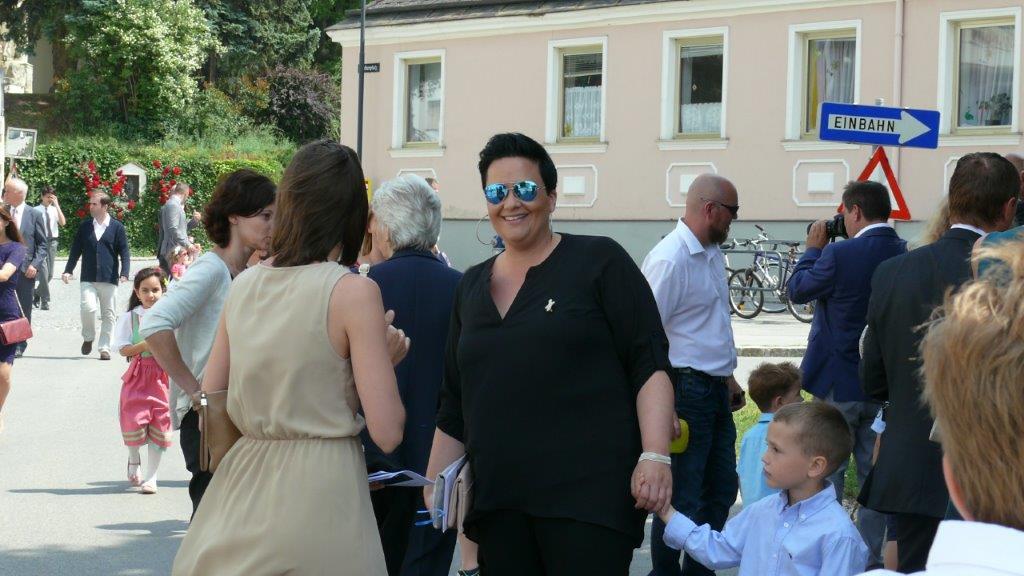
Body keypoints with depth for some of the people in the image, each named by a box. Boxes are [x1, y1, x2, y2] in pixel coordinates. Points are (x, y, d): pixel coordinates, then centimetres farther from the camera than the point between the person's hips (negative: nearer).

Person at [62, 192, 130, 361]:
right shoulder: (84, 226, 8)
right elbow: (76, 250, 13)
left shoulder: (117, 227, 1)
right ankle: (88, 338, 9)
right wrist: (68, 270, 5)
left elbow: (124, 252, 0)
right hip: (88, 279, 1)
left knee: (108, 314, 2)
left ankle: (104, 348, 11)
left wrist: (124, 273, -12)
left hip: (109, 278, -1)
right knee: (88, 307, -16)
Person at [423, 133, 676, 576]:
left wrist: (655, 456, -16)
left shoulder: (599, 262, 2)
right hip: (496, 502, 5)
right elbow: (454, 405, 23)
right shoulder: (472, 287, 18)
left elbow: (650, 365, -5)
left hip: (587, 494, -5)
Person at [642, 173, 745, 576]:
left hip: (716, 391, 10)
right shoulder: (670, 259, -17)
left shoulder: (712, 254, 12)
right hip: (686, 390, -10)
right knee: (682, 499, -3)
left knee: (722, 490, 16)